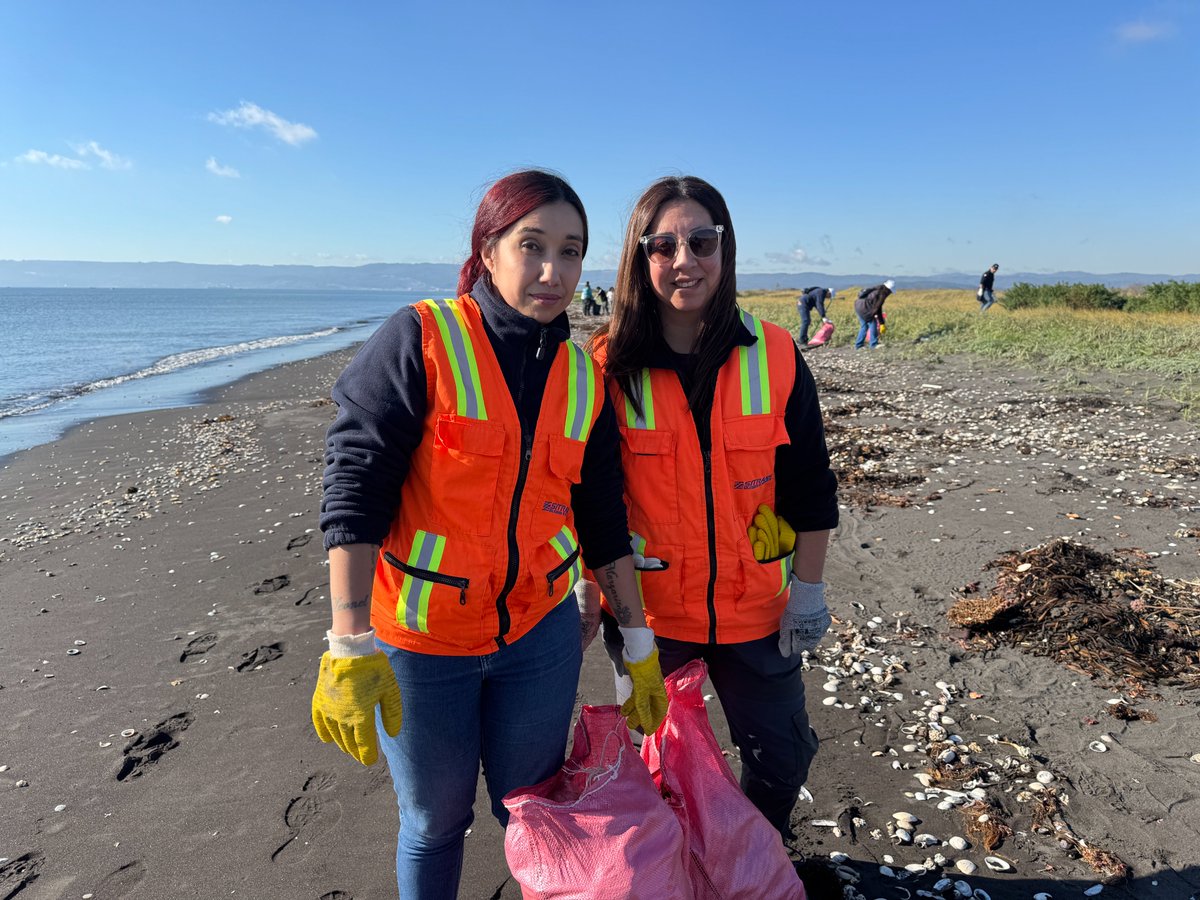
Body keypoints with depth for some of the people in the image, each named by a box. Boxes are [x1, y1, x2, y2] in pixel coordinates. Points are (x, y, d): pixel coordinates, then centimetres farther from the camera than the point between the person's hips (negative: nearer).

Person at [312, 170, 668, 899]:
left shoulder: (584, 377, 0)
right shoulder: (420, 340, -14)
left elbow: (604, 521, 4)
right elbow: (354, 488, -17)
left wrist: (641, 647, 5)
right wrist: (351, 648, -22)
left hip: (540, 633, 3)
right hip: (421, 641, -3)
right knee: (435, 820, 15)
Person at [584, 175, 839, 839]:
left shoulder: (776, 357, -7)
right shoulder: (609, 365, -10)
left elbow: (810, 486, -2)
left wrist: (808, 588, -1)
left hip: (753, 605, 2)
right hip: (644, 607, -1)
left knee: (782, 755, 17)